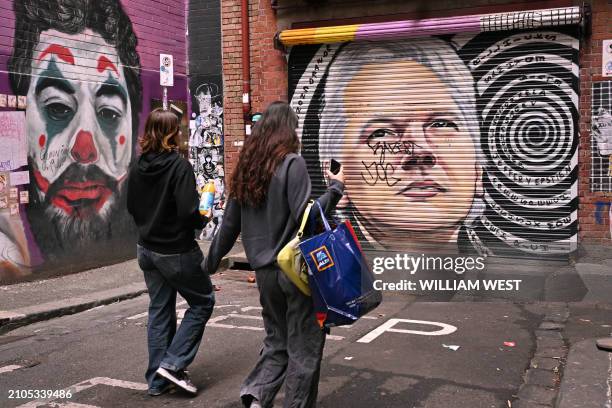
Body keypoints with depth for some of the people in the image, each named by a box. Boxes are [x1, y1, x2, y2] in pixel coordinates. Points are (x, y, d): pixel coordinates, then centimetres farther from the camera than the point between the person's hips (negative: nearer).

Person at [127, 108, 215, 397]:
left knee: (159, 311, 15)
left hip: (147, 249, 7)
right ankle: (172, 363, 5)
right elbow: (188, 212, -24)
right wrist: (203, 220, -4)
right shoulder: (179, 165, -19)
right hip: (177, 251, -7)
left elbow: (132, 207, 10)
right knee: (202, 301, 12)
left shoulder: (137, 167, 1)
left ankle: (157, 379, 22)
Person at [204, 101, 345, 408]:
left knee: (277, 340, 18)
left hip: (265, 270, 6)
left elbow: (230, 223, 11)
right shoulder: (292, 163, -10)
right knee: (304, 345, 7)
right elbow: (304, 216, -18)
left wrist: (211, 262, 20)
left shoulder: (246, 166, 8)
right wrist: (335, 189, -8)